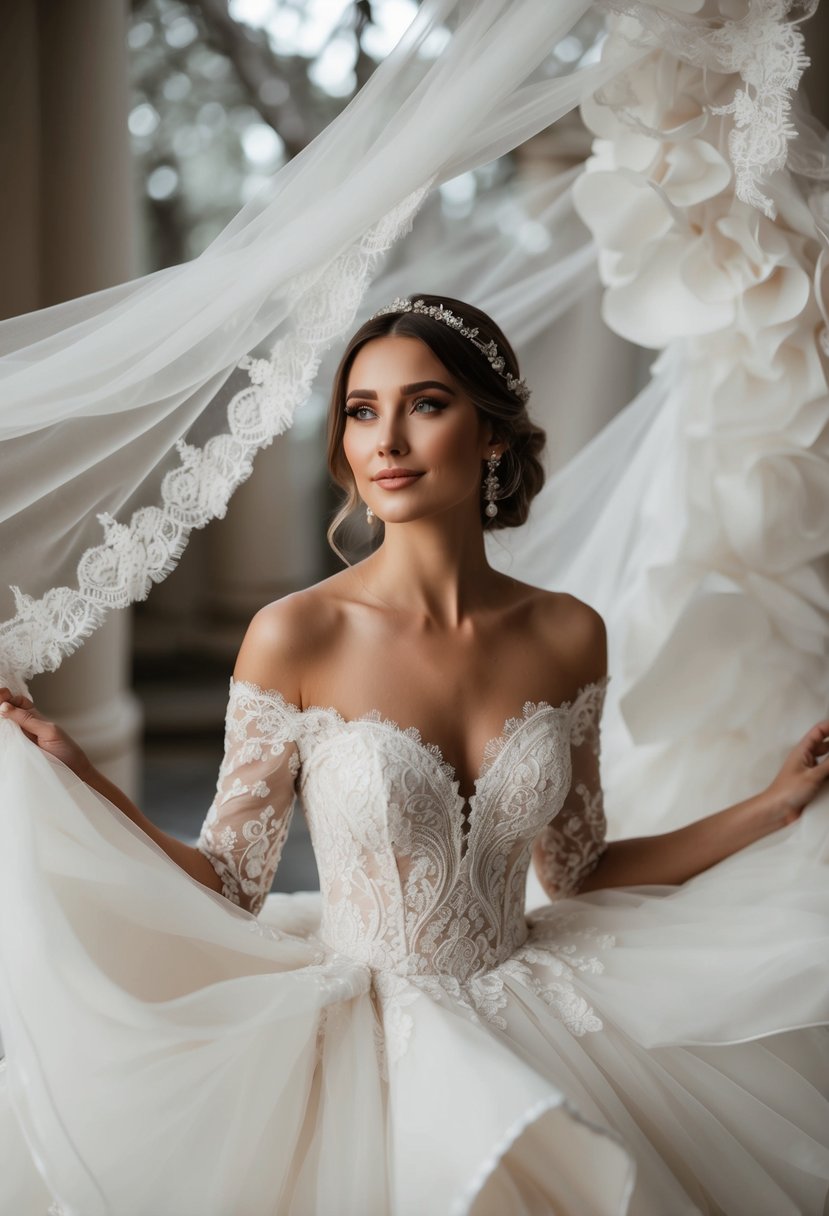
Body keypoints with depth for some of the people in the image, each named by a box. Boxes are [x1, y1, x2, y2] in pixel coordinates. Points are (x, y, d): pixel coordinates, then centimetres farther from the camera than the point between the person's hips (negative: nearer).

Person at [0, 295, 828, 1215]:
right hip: (366, 1041, -3)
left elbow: (579, 873, 8)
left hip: (527, 1026, 4)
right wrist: (74, 777, -19)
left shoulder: (567, 637, -2)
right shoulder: (296, 637, -12)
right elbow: (226, 883, -6)